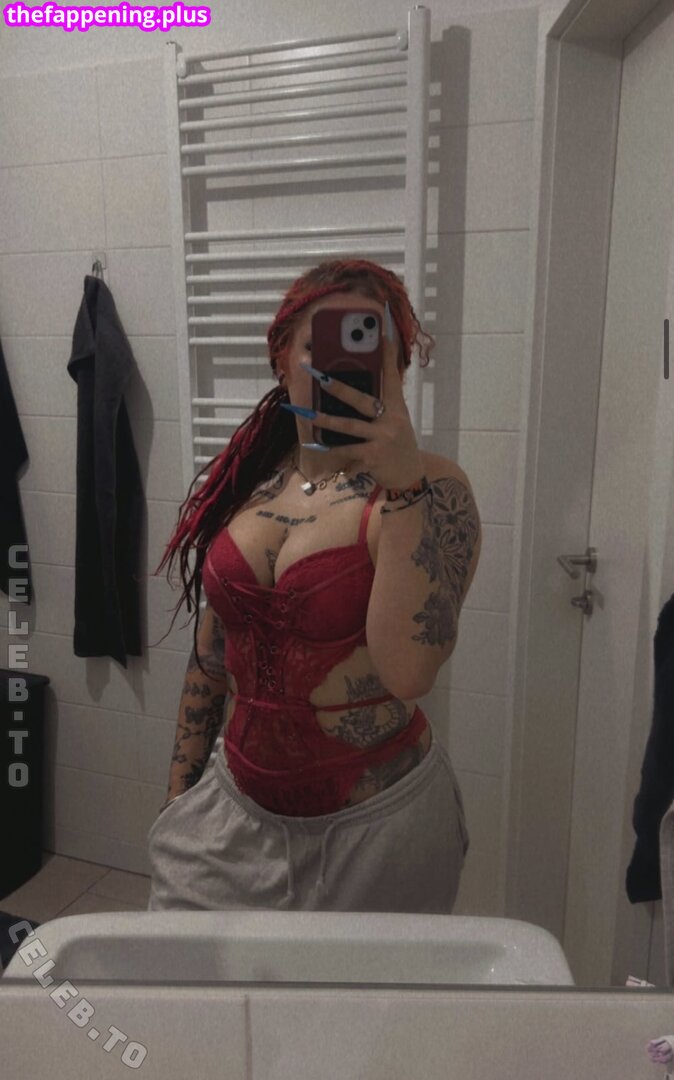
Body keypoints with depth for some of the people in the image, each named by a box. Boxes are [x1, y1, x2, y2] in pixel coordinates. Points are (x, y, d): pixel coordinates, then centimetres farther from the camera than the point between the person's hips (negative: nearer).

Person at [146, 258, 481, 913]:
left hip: (374, 826, -4)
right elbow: (211, 652, 8)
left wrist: (402, 481, -33)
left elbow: (408, 672, -29)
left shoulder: (431, 489, -15)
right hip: (234, 810, 4)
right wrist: (178, 796, 14)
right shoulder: (246, 480, 0)